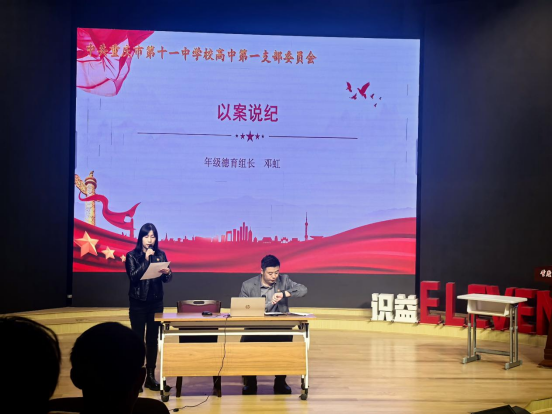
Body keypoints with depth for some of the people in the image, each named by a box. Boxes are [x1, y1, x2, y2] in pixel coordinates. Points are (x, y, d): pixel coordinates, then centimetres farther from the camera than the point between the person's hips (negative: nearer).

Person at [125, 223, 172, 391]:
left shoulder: (160, 254, 4)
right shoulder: (132, 255, -5)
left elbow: (167, 279, 5)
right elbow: (133, 277, -17)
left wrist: (167, 273, -18)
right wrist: (146, 259, -21)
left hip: (156, 302, 3)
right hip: (138, 303, -3)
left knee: (153, 339, 6)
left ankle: (151, 376, 12)